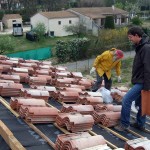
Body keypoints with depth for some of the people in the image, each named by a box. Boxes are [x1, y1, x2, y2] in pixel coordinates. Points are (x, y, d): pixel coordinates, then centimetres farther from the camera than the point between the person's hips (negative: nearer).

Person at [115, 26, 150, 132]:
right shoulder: (140, 47, 11)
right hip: (139, 81, 10)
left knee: (126, 100, -11)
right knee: (140, 103, 17)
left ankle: (124, 124, 1)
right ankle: (140, 124, 28)